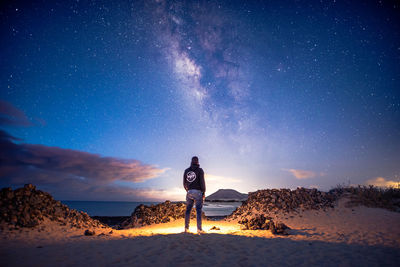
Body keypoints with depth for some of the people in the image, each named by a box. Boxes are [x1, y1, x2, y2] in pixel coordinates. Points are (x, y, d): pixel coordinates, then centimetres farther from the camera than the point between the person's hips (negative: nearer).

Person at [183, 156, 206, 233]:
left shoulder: (186, 171, 9)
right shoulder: (200, 170, -5)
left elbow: (184, 183, 12)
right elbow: (202, 182, -10)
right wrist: (203, 192, -1)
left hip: (189, 192, 4)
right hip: (198, 192, -4)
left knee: (188, 210, 10)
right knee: (198, 210, -1)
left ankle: (186, 228, 11)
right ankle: (199, 229, -2)